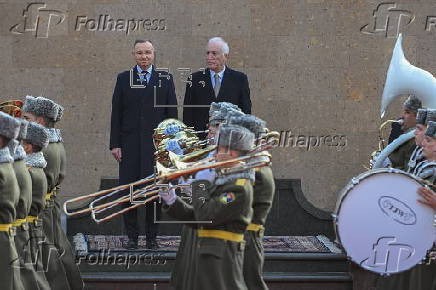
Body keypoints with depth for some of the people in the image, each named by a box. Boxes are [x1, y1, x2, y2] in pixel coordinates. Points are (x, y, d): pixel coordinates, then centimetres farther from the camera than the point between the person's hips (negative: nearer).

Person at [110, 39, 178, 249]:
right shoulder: (123, 79, 8)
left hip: (156, 143, 0)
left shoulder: (165, 79, 7)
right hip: (130, 143, 0)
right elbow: (116, 113, 6)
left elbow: (172, 113, 6)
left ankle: (152, 237, 11)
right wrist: (115, 144, -1)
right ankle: (132, 236, 10)